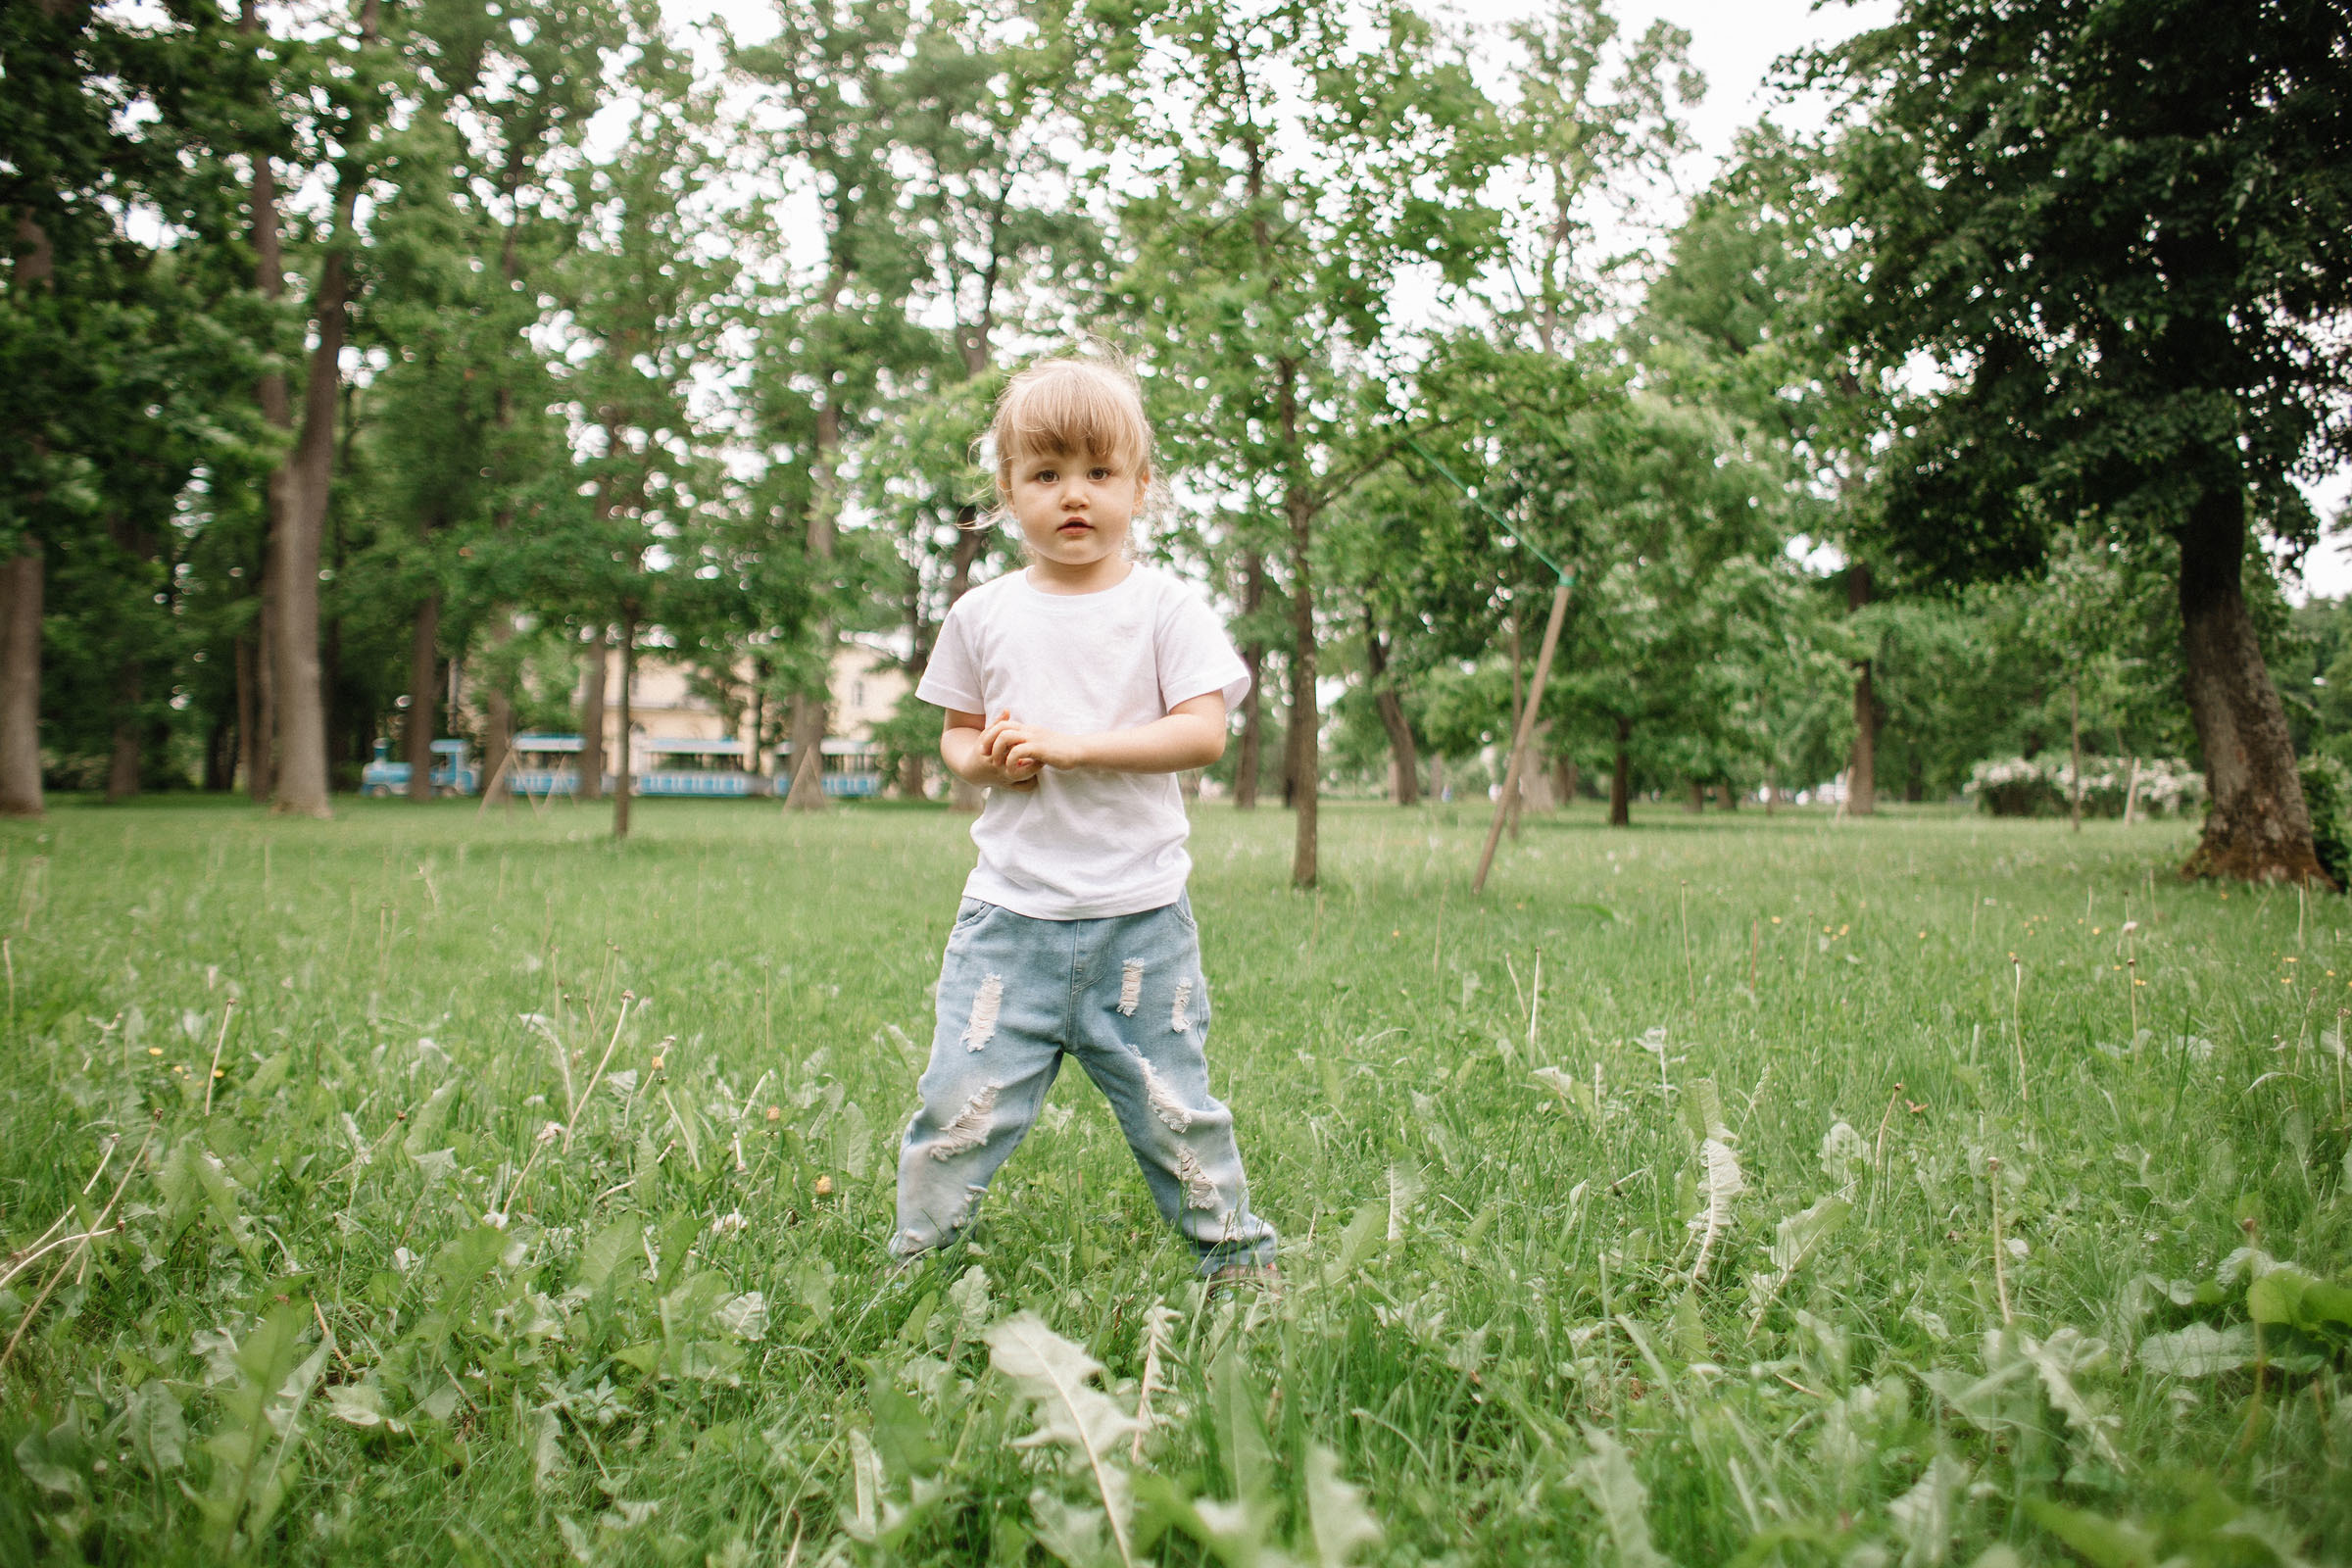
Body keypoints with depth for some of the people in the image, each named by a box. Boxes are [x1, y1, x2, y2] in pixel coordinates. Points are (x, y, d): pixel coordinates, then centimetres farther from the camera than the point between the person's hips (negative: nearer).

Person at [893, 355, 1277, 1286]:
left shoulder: (1166, 608, -2)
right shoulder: (983, 615, 7)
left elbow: (1203, 733, -11)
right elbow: (954, 735, 16)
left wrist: (1071, 745, -18)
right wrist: (985, 759, -8)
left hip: (1140, 915, -2)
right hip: (1010, 913, 2)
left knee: (1175, 1108, 8)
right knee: (963, 1102, 0)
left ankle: (1239, 1259, 28)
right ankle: (914, 1260, 20)